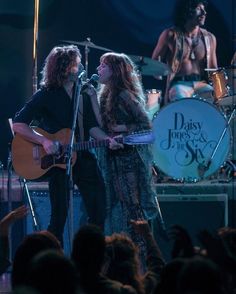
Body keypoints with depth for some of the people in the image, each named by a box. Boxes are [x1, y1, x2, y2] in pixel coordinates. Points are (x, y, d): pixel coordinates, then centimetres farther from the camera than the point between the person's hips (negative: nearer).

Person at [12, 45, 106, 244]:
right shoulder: (46, 95, -6)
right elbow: (18, 125, -11)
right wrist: (44, 141, -22)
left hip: (82, 157, 5)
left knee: (98, 213, 2)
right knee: (59, 217, -6)